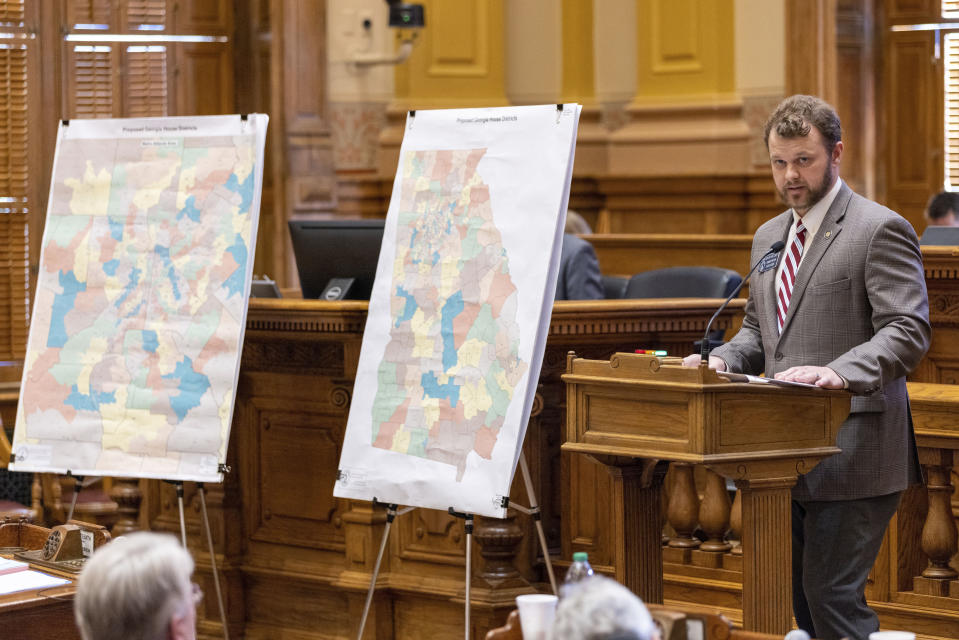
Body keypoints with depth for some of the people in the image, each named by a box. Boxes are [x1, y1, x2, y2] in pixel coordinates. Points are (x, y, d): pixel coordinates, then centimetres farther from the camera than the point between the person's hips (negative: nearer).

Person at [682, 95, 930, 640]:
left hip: (850, 449, -8)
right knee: (800, 596, 12)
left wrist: (839, 373, -32)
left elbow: (907, 332, -17)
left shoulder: (880, 230, -8)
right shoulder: (769, 236, 18)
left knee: (833, 595, -12)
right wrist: (723, 360, 4)